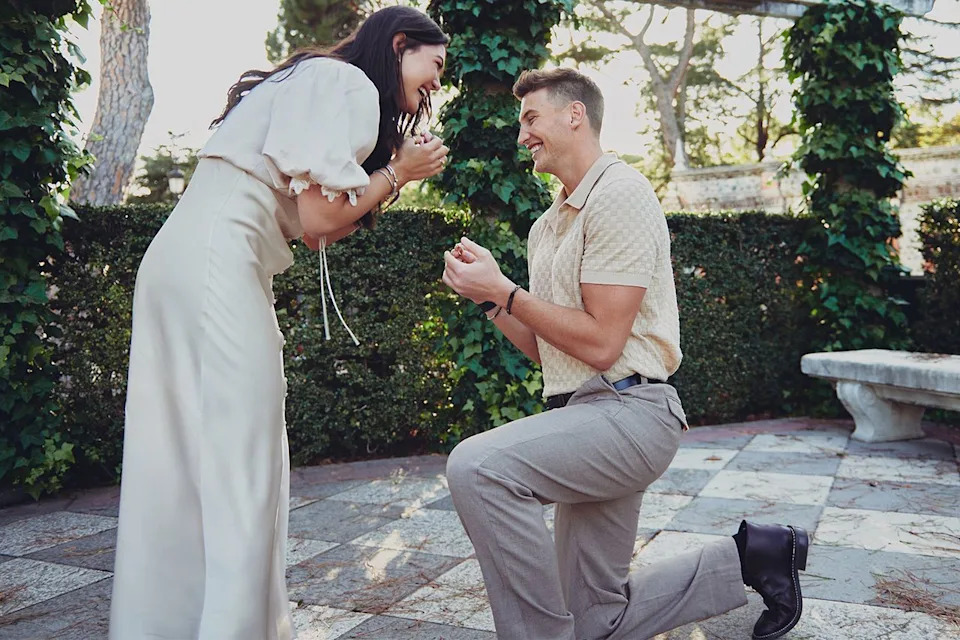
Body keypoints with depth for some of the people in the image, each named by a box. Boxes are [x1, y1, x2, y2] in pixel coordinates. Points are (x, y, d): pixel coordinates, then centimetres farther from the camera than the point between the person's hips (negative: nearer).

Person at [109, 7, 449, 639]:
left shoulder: (317, 80, 27)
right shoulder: (348, 82, -2)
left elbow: (312, 228, 20)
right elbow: (318, 218, -11)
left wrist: (395, 170, 19)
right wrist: (398, 172, 3)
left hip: (181, 255, 10)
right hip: (220, 260, -10)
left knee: (184, 466, 10)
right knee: (242, 470, -8)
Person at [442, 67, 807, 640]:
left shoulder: (618, 194, -11)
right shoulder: (549, 225, 17)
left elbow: (600, 344, -18)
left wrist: (504, 291, -14)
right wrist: (488, 295, 4)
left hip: (627, 411, -9)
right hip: (588, 419, 10)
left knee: (477, 466, -32)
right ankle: (746, 556, 27)